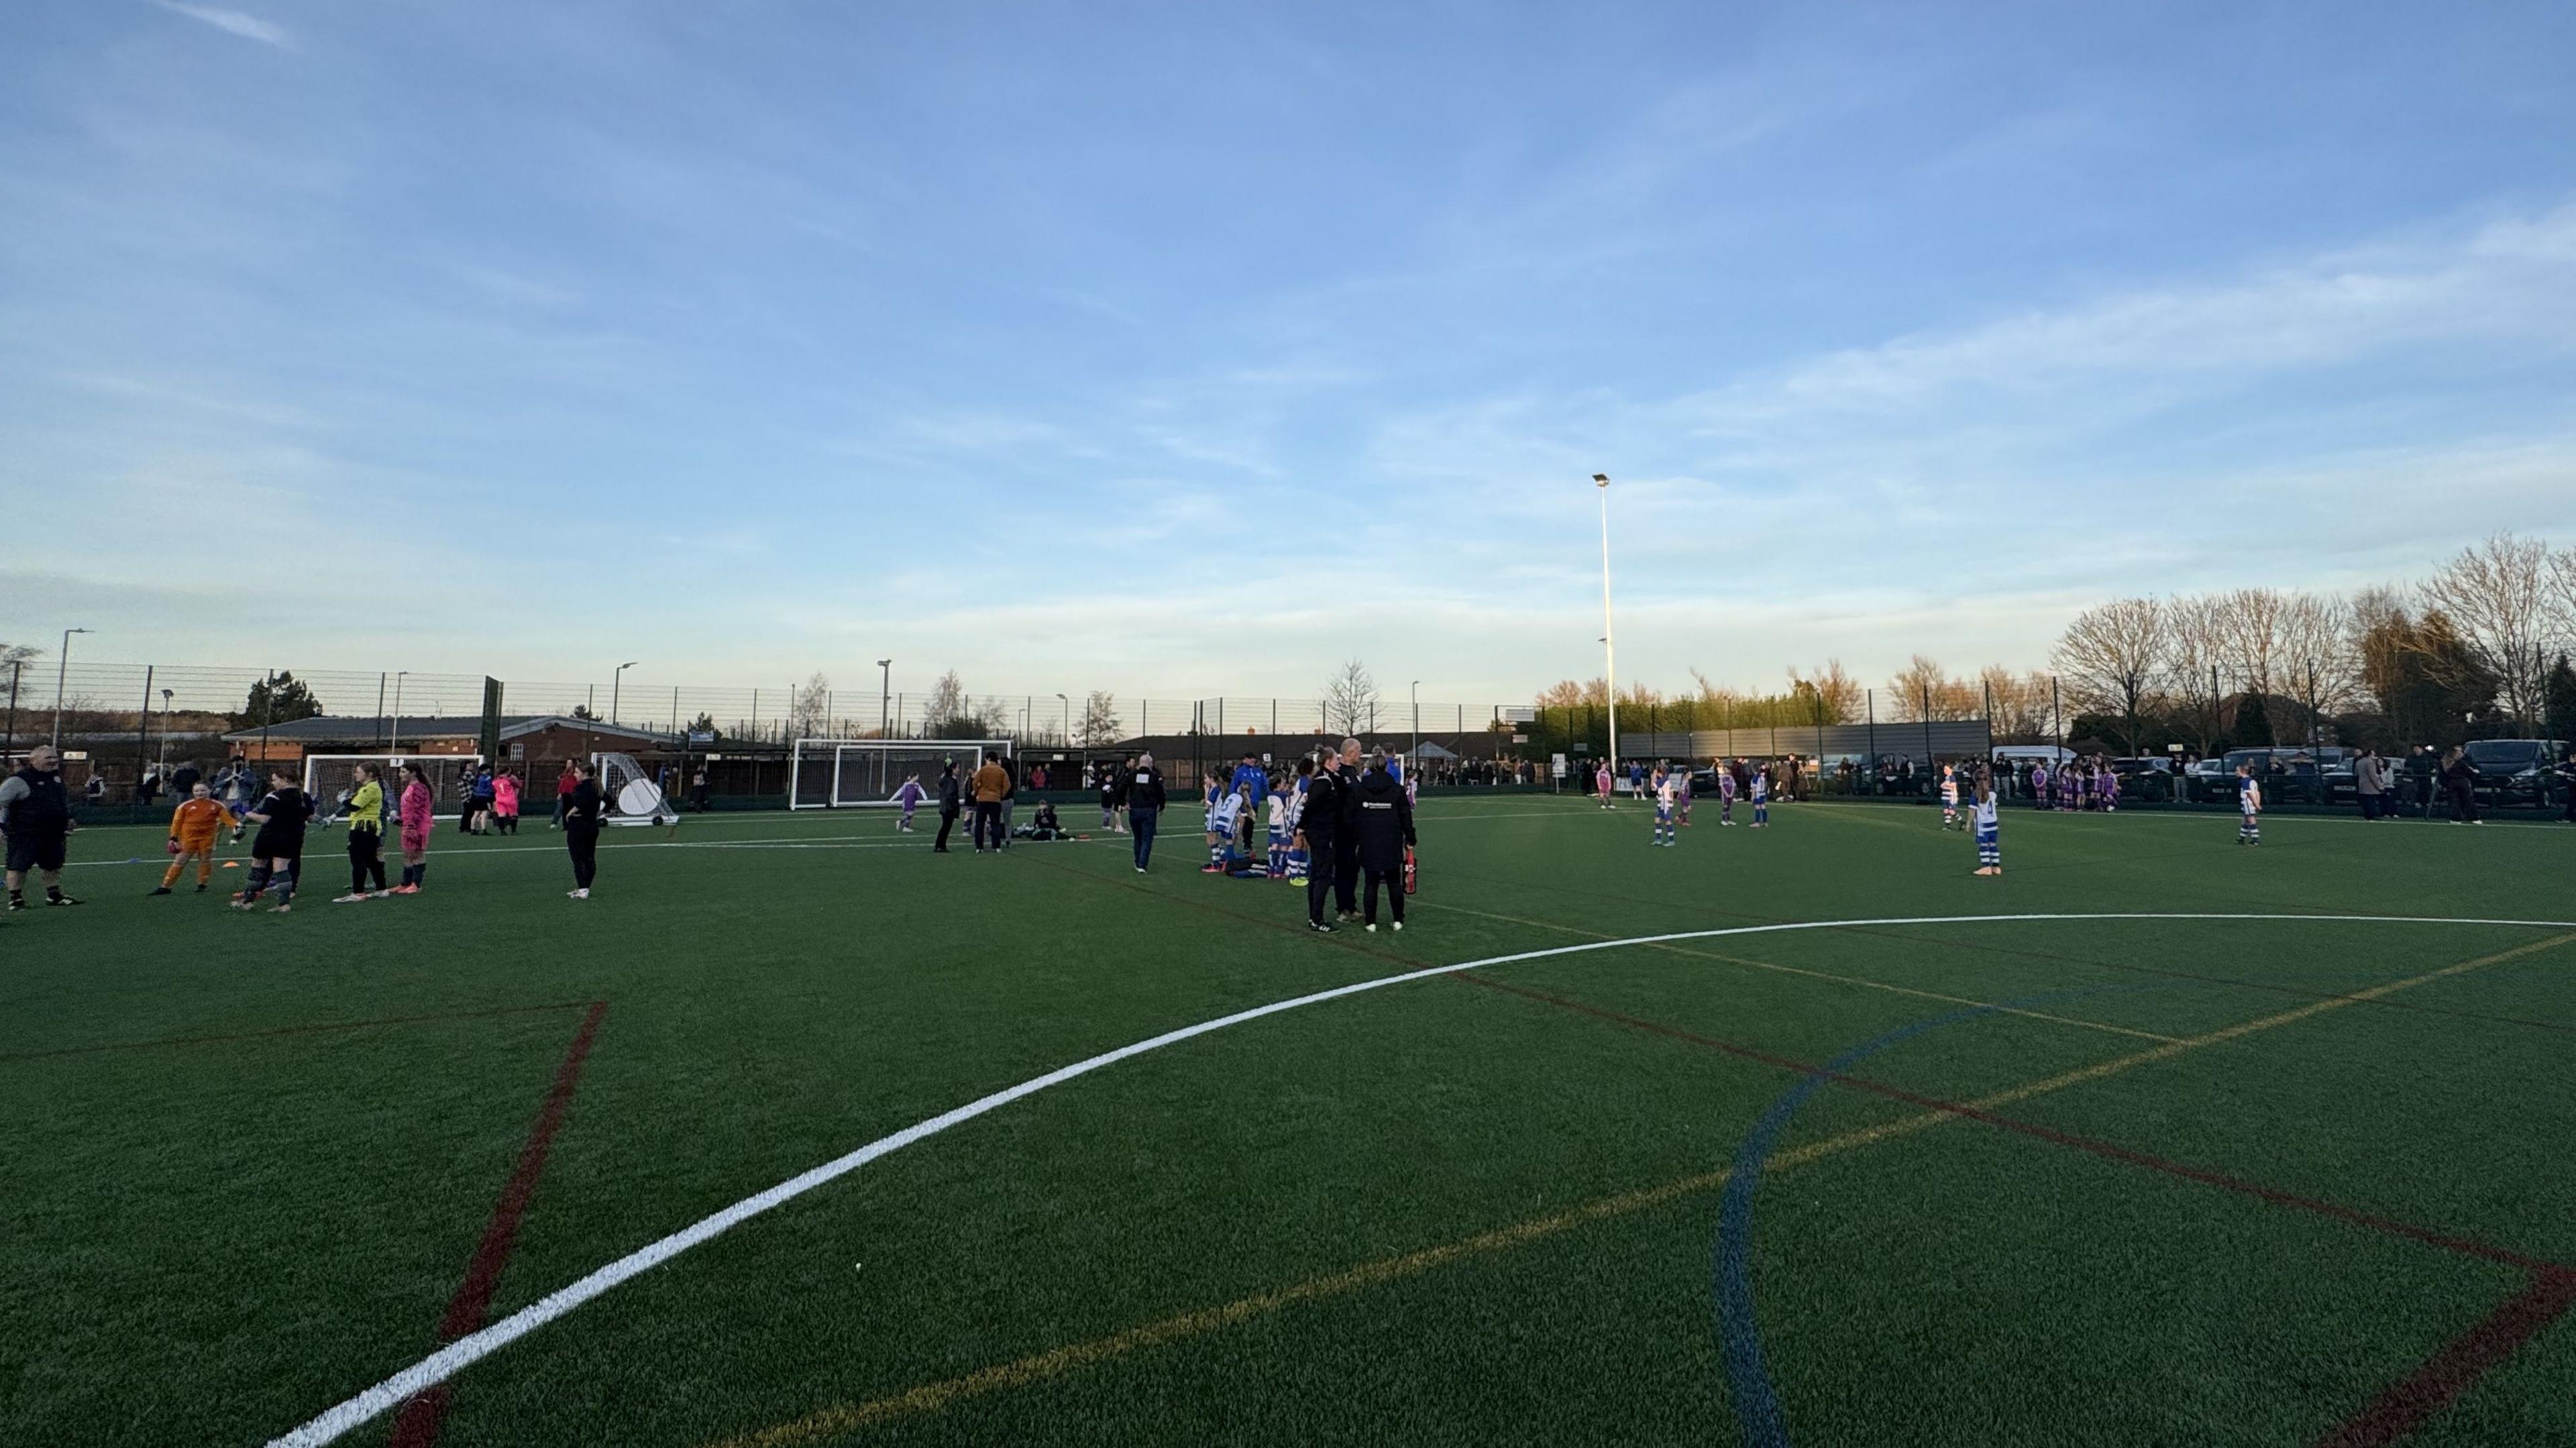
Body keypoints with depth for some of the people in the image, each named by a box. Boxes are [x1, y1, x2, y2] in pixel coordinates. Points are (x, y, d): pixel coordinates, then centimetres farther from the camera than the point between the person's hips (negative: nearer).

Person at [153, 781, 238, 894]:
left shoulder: (217, 805, 4)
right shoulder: (185, 806, 2)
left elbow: (227, 818, -1)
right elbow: (177, 822, 4)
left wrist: (237, 825, -20)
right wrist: (174, 838, -1)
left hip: (207, 838, 0)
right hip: (189, 838, 0)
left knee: (205, 861, 8)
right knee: (179, 862, 2)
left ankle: (202, 885, 21)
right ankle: (165, 887, 7)